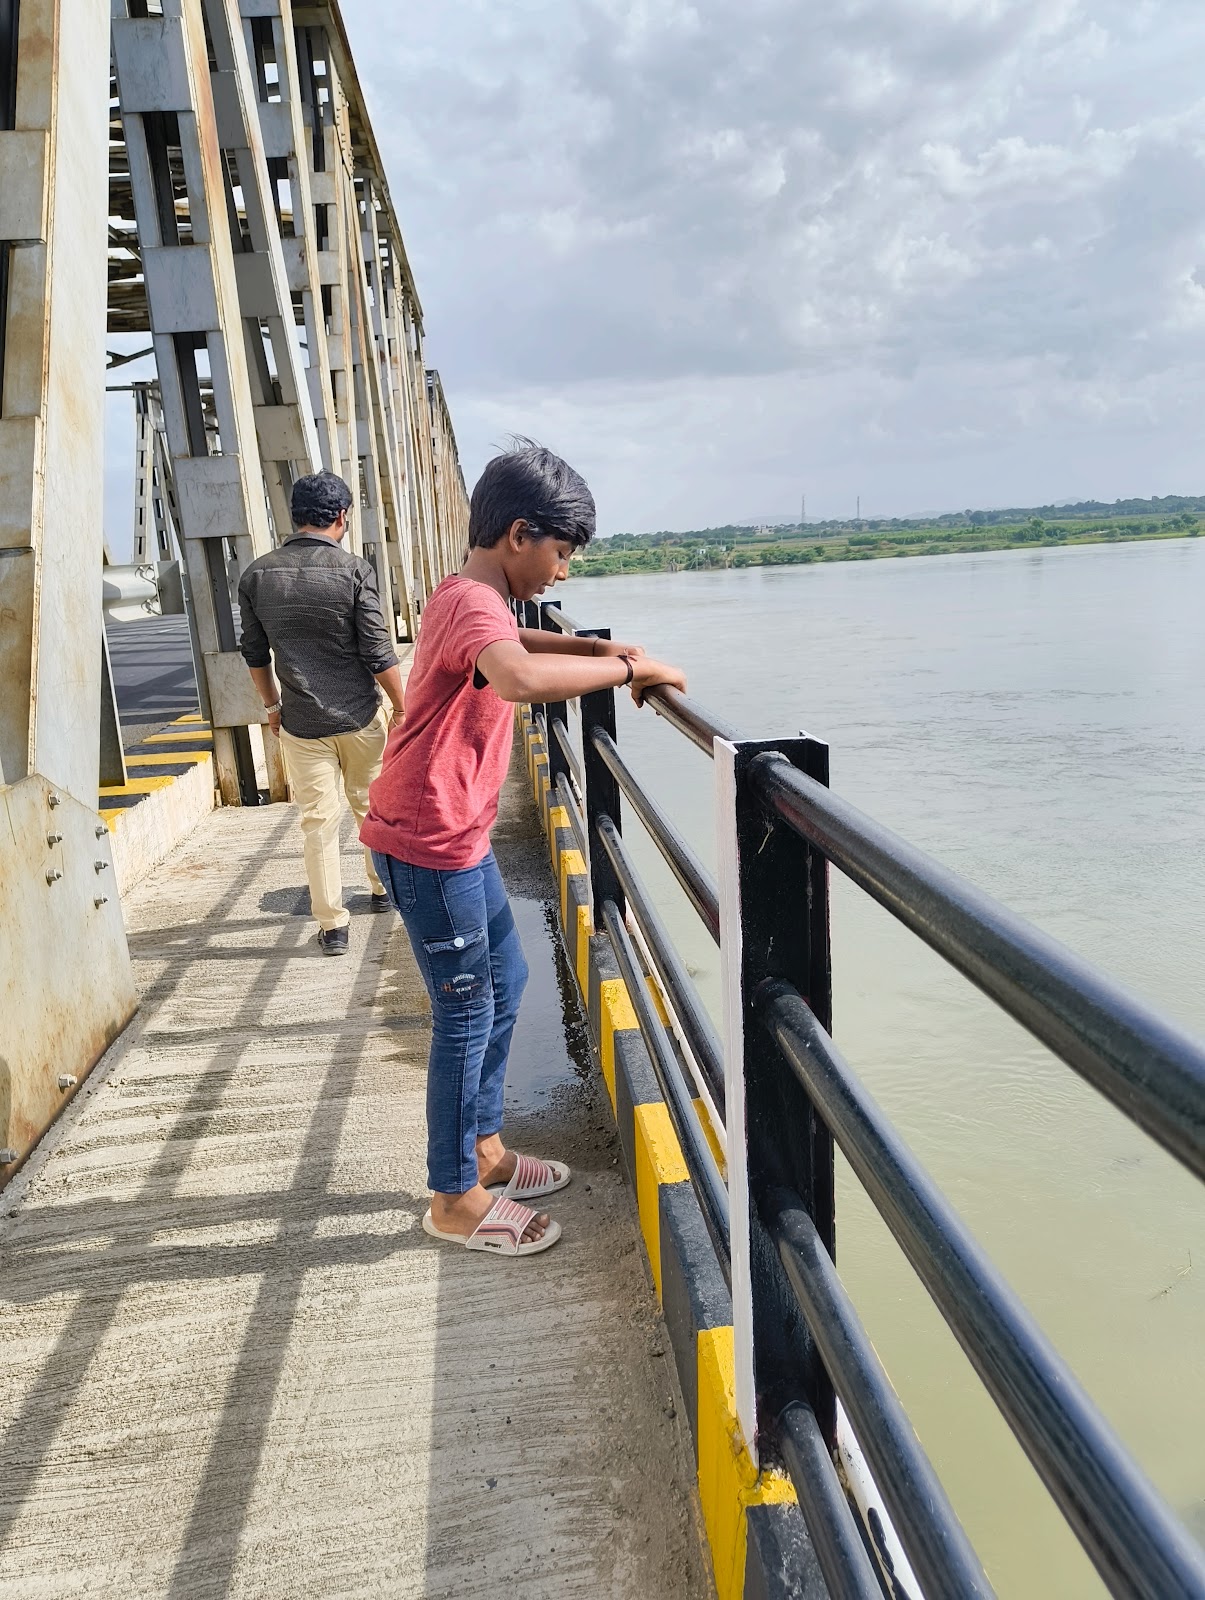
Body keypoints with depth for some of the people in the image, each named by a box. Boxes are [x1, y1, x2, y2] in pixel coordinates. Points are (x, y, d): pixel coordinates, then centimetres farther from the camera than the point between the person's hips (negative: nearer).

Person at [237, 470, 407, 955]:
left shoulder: (257, 574, -1)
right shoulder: (354, 569, -12)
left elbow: (254, 652, 7)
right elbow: (378, 652, -12)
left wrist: (272, 704, 21)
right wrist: (401, 709, -1)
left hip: (301, 724, 1)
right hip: (360, 717, -1)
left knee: (318, 819, 7)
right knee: (371, 806, 19)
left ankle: (332, 924, 10)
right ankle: (382, 888, 36)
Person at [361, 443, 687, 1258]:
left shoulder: (469, 598, 12)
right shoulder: (474, 603, -21)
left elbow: (513, 640, 36)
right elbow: (520, 677, -45)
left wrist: (595, 647, 18)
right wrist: (627, 668, -30)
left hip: (457, 836, 11)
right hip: (430, 844, -11)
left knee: (505, 981, 19)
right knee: (468, 1014, 0)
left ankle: (486, 1151, 34)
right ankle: (457, 1200, 17)